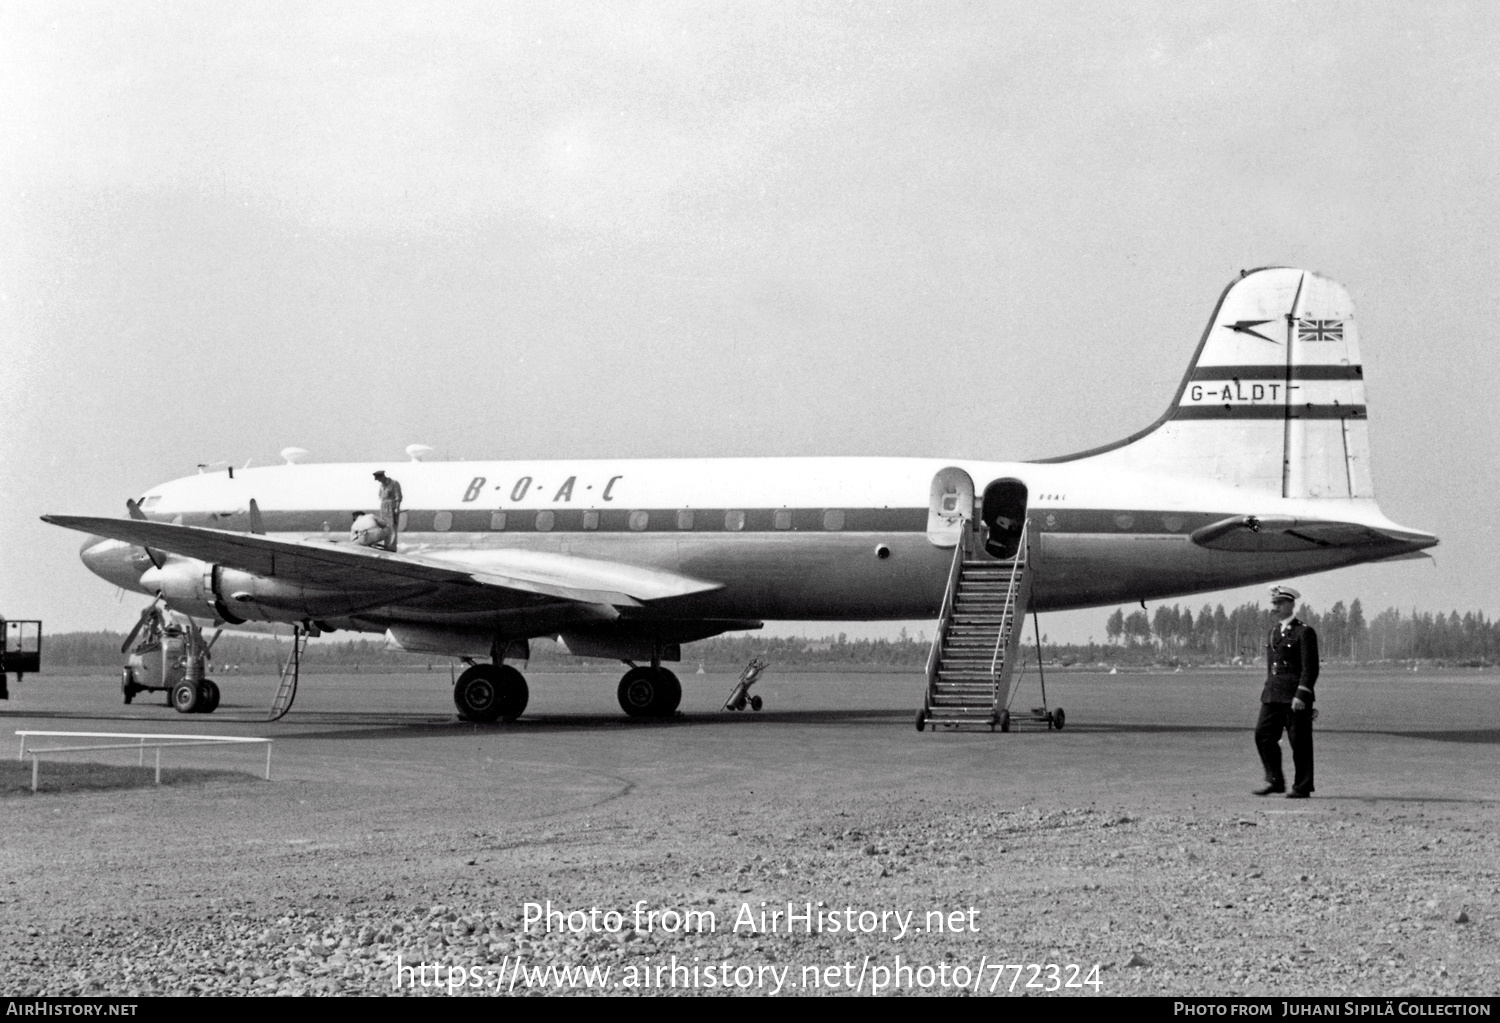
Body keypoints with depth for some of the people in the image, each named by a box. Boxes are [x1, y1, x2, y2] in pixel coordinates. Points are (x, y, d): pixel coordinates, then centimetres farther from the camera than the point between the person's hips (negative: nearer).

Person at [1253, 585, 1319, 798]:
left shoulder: (1304, 633, -7)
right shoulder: (1274, 632, 17)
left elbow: (1310, 669, -12)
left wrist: (1301, 695, -19)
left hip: (1295, 693, -7)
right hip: (1273, 693, 7)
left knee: (1299, 741, -1)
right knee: (1263, 734, -1)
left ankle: (1302, 787, 6)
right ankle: (1275, 780, 7)